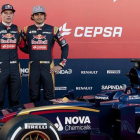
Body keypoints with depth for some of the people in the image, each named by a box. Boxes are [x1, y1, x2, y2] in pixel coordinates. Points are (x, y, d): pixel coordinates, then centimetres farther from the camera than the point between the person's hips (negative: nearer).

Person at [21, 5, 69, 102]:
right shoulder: (27, 30, 6)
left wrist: (61, 65, 0)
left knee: (49, 96, 2)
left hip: (48, 67, -1)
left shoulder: (53, 30, 2)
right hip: (33, 67, 2)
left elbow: (65, 46, 5)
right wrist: (33, 52, 6)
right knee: (34, 96, 7)